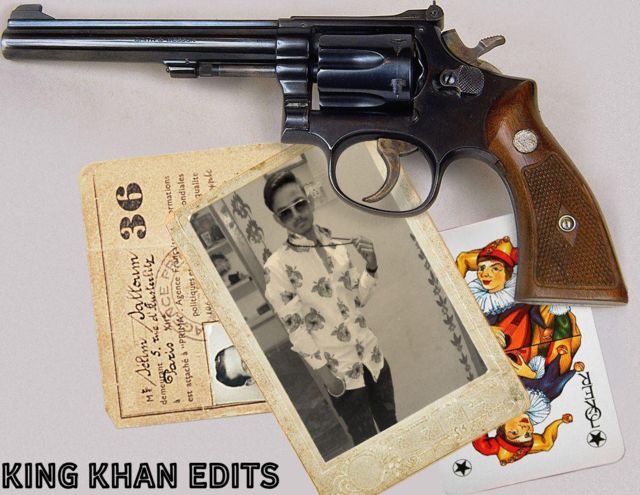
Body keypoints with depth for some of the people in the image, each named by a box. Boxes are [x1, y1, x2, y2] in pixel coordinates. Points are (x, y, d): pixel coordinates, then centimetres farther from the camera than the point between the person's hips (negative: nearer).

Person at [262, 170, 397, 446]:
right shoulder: (277, 267, -15)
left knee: (392, 427, 19)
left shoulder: (337, 244, 2)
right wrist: (324, 372, -13)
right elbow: (295, 327, -13)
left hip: (372, 356, 5)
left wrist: (371, 267, -7)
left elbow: (359, 299, 9)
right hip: (340, 370, -5)